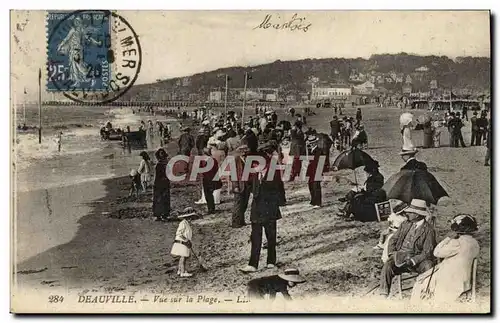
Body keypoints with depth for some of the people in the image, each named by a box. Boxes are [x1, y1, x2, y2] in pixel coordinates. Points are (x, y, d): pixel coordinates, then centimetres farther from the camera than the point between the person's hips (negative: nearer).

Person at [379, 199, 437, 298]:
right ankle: (384, 295, -28)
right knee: (387, 266, -28)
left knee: (429, 266, -33)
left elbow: (427, 252, -7)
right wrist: (391, 253, -2)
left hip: (417, 259, -3)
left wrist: (412, 261, -21)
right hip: (399, 256, 3)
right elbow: (393, 240, 17)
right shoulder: (405, 224, 16)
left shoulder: (429, 230, -1)